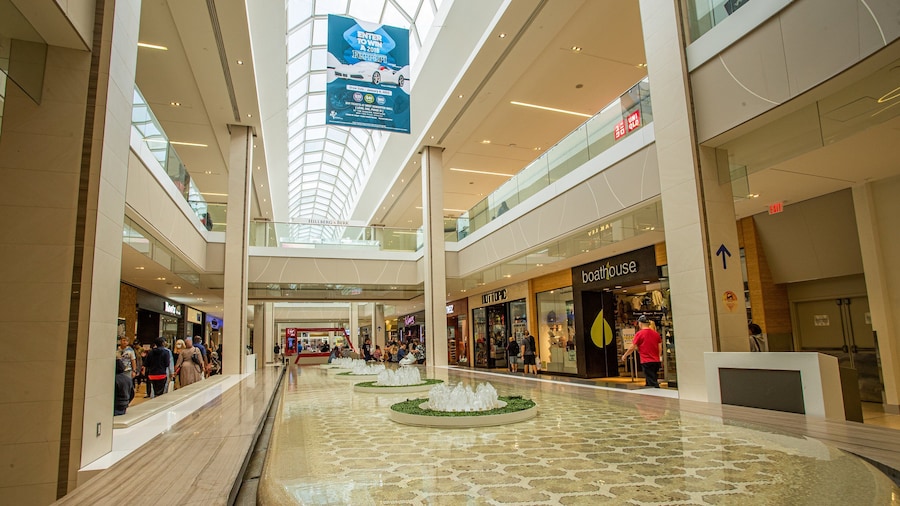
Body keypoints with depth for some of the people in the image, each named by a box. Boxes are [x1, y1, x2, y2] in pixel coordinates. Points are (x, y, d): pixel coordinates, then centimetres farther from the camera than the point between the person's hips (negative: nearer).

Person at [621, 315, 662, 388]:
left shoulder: (639, 334, -8)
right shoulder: (656, 333, 7)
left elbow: (632, 348, -6)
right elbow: (659, 348, 9)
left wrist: (624, 356, 8)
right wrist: (659, 360, 20)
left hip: (646, 362, -6)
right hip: (656, 361, 6)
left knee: (653, 383, -4)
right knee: (649, 382, 17)